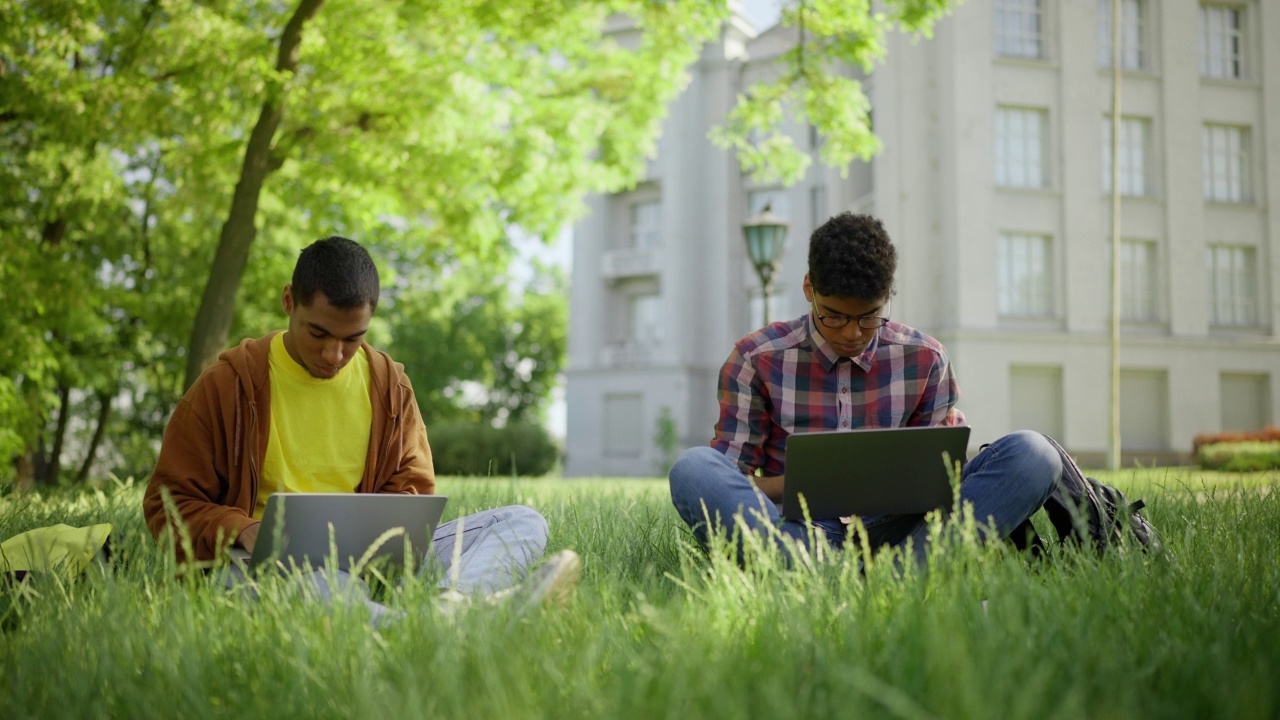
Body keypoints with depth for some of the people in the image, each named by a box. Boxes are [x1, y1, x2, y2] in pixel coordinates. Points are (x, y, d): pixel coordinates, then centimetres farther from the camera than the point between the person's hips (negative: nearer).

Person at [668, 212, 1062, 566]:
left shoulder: (925, 360, 9)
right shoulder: (757, 360, 3)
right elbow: (726, 485, 2)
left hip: (892, 534, 2)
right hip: (796, 537, -2)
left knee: (1032, 453, -18)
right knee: (693, 469, -30)